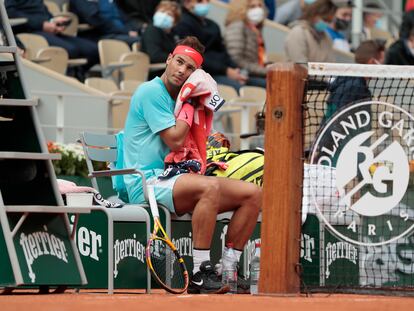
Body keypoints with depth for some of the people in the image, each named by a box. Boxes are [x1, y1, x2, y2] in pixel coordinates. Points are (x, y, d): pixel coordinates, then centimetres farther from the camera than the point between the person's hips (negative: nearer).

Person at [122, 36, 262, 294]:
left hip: (173, 180, 9)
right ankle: (200, 273, -37)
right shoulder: (152, 92, -7)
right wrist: (189, 105, -2)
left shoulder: (180, 98, 20)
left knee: (252, 193, -5)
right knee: (210, 187, -38)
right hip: (147, 182, -9)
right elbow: (175, 140, -14)